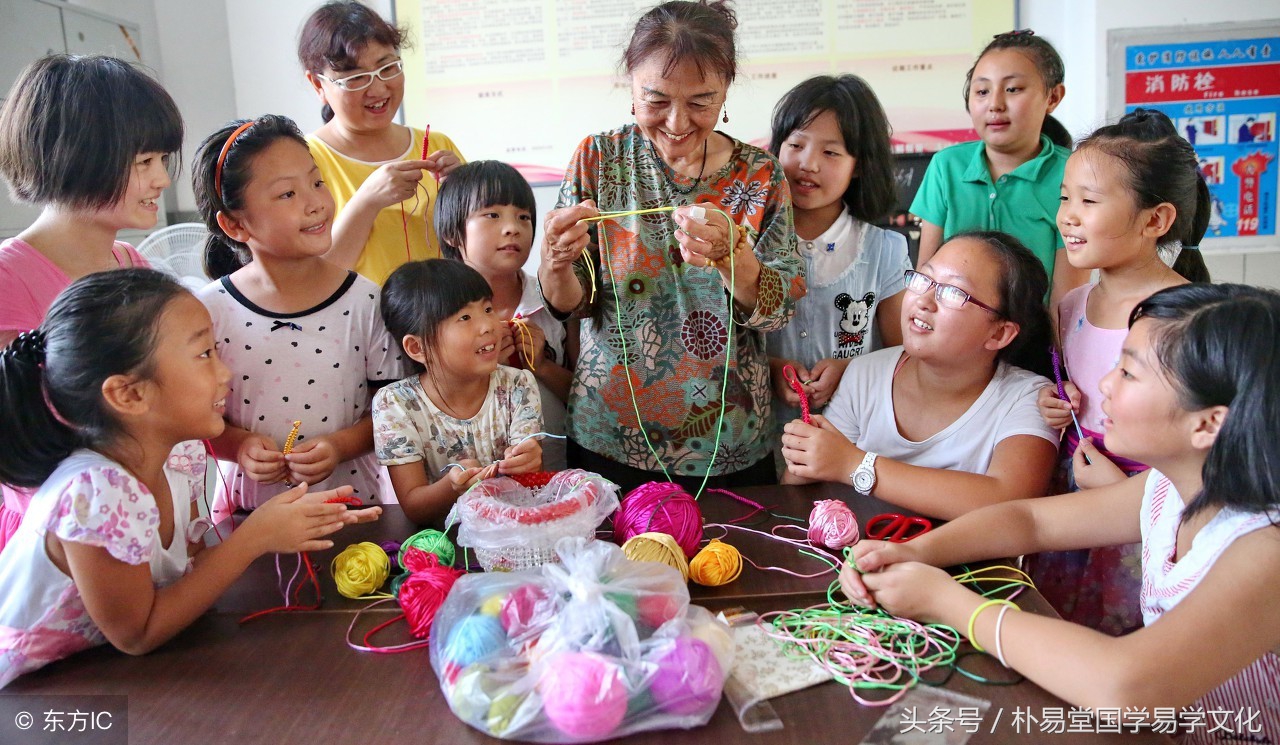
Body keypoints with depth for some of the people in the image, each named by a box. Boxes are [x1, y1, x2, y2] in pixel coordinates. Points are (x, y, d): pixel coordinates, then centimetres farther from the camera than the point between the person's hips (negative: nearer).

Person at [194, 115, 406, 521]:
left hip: (354, 501, 0)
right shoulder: (209, 311, -4)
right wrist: (239, 444, -13)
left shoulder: (364, 301, -5)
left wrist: (342, 444, -14)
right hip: (250, 508, 1)